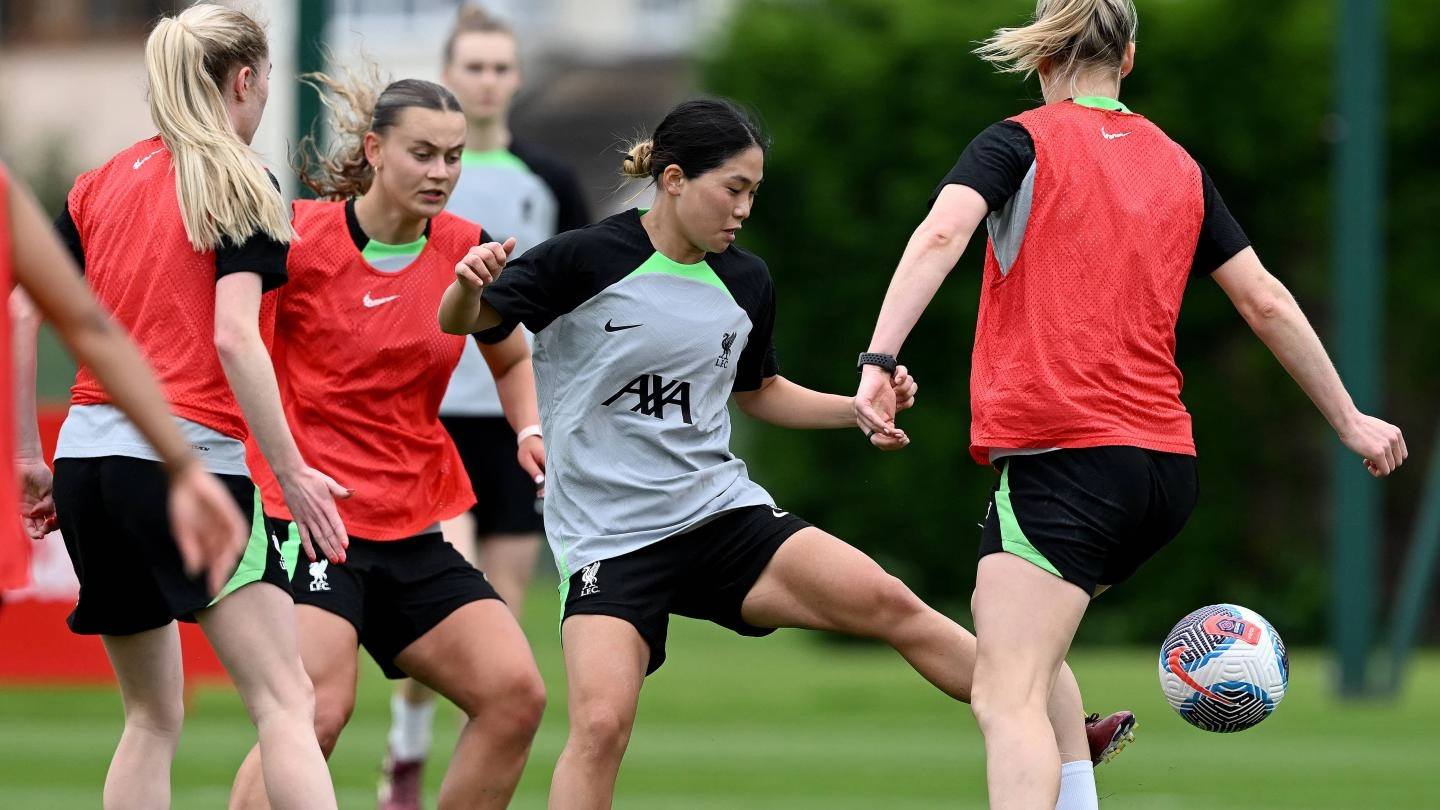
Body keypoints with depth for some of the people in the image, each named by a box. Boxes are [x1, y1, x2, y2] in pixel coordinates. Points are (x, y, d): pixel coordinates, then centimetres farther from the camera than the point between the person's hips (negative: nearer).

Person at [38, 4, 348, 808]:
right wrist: (292, 471, -12)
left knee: (153, 717, 14)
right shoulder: (241, 183, -4)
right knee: (286, 702, -9)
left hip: (88, 456, 7)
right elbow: (235, 337, -14)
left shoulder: (103, 181, 14)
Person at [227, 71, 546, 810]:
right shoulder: (299, 237, -10)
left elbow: (513, 362, 23)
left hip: (411, 531, 6)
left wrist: (530, 430, 4)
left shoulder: (470, 252, 4)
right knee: (314, 714, -24)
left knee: (515, 695, -5)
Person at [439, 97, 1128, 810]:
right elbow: (460, 322, -5)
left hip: (725, 512, 4)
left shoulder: (746, 282, 6)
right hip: (606, 537, -4)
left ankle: (1068, 740, -3)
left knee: (889, 604, -11)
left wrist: (861, 409, 9)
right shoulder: (583, 261, -11)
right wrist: (467, 287, -28)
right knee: (600, 724, -24)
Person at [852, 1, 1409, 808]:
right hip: (1168, 466, 6)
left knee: (1007, 698, -16)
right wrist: (1349, 419, 28)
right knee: (1032, 659, 27)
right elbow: (1267, 303, 18)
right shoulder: (1180, 168, 17)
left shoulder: (1019, 143, 2)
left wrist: (879, 360, -27)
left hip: (1059, 454, -6)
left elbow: (942, 234, -17)